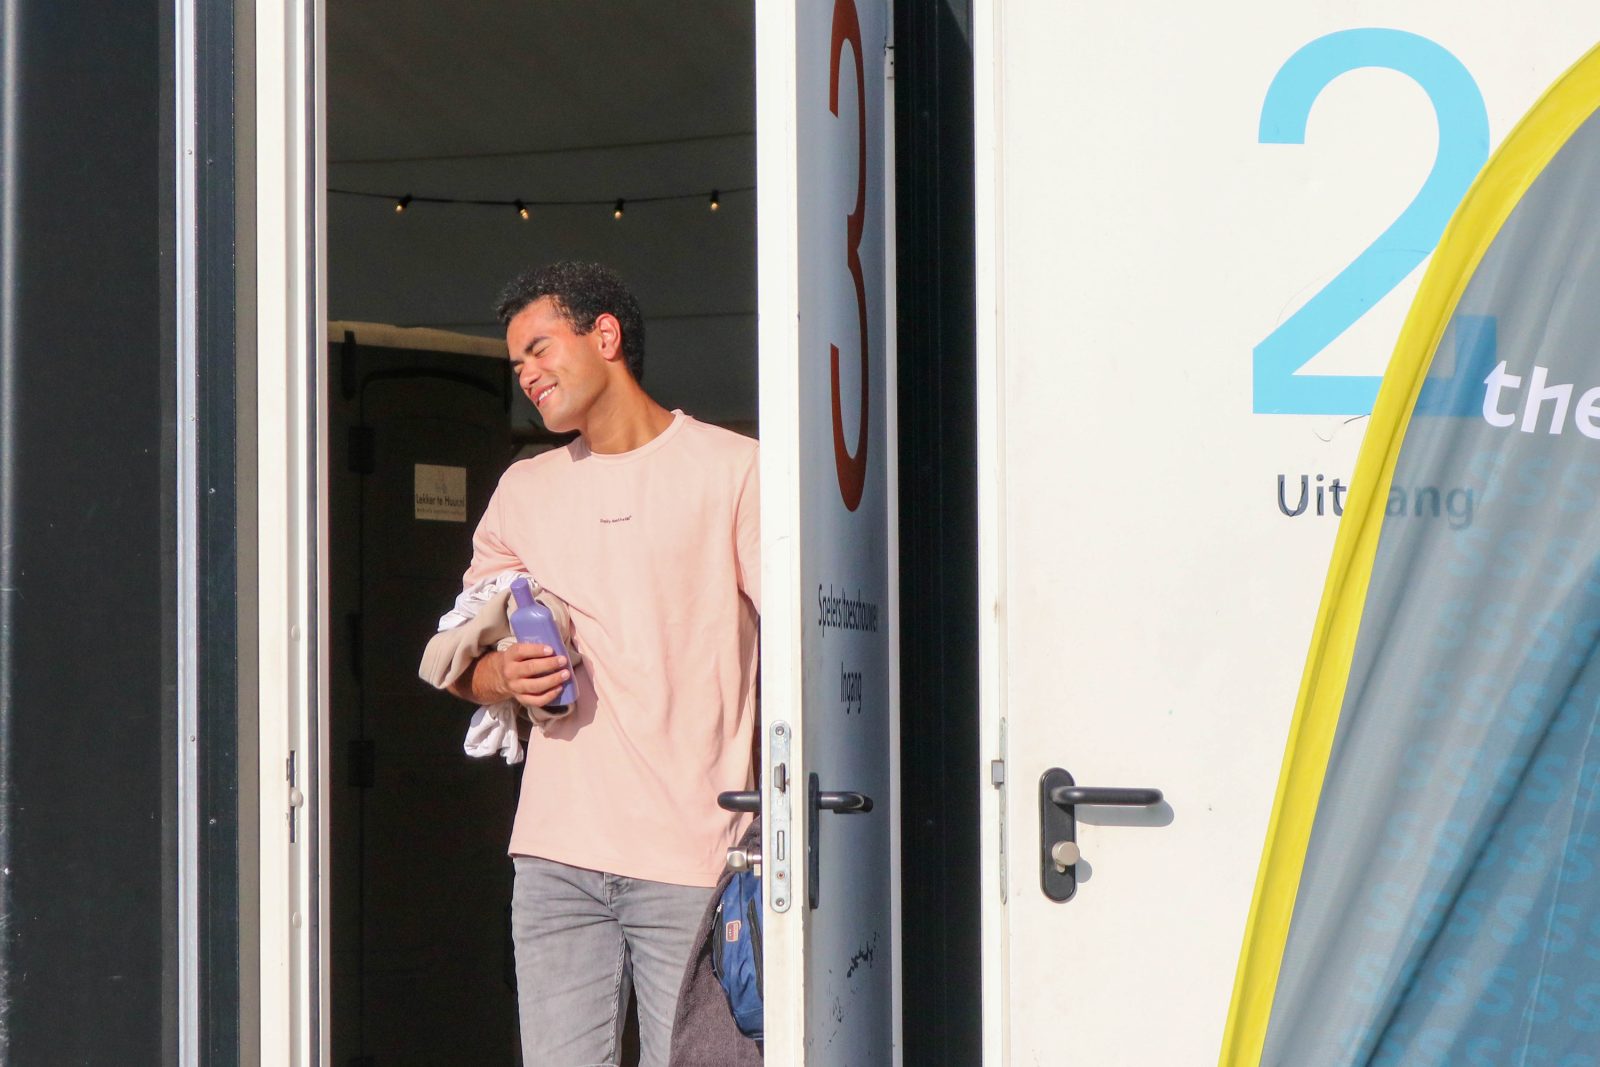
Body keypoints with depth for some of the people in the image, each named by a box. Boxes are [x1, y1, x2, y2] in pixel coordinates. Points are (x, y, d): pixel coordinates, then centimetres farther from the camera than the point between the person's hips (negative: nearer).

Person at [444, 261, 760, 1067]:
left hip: (695, 849, -4)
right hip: (556, 849, 4)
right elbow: (459, 662, 23)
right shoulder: (524, 492, 19)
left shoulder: (733, 470, 3)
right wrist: (504, 676, -1)